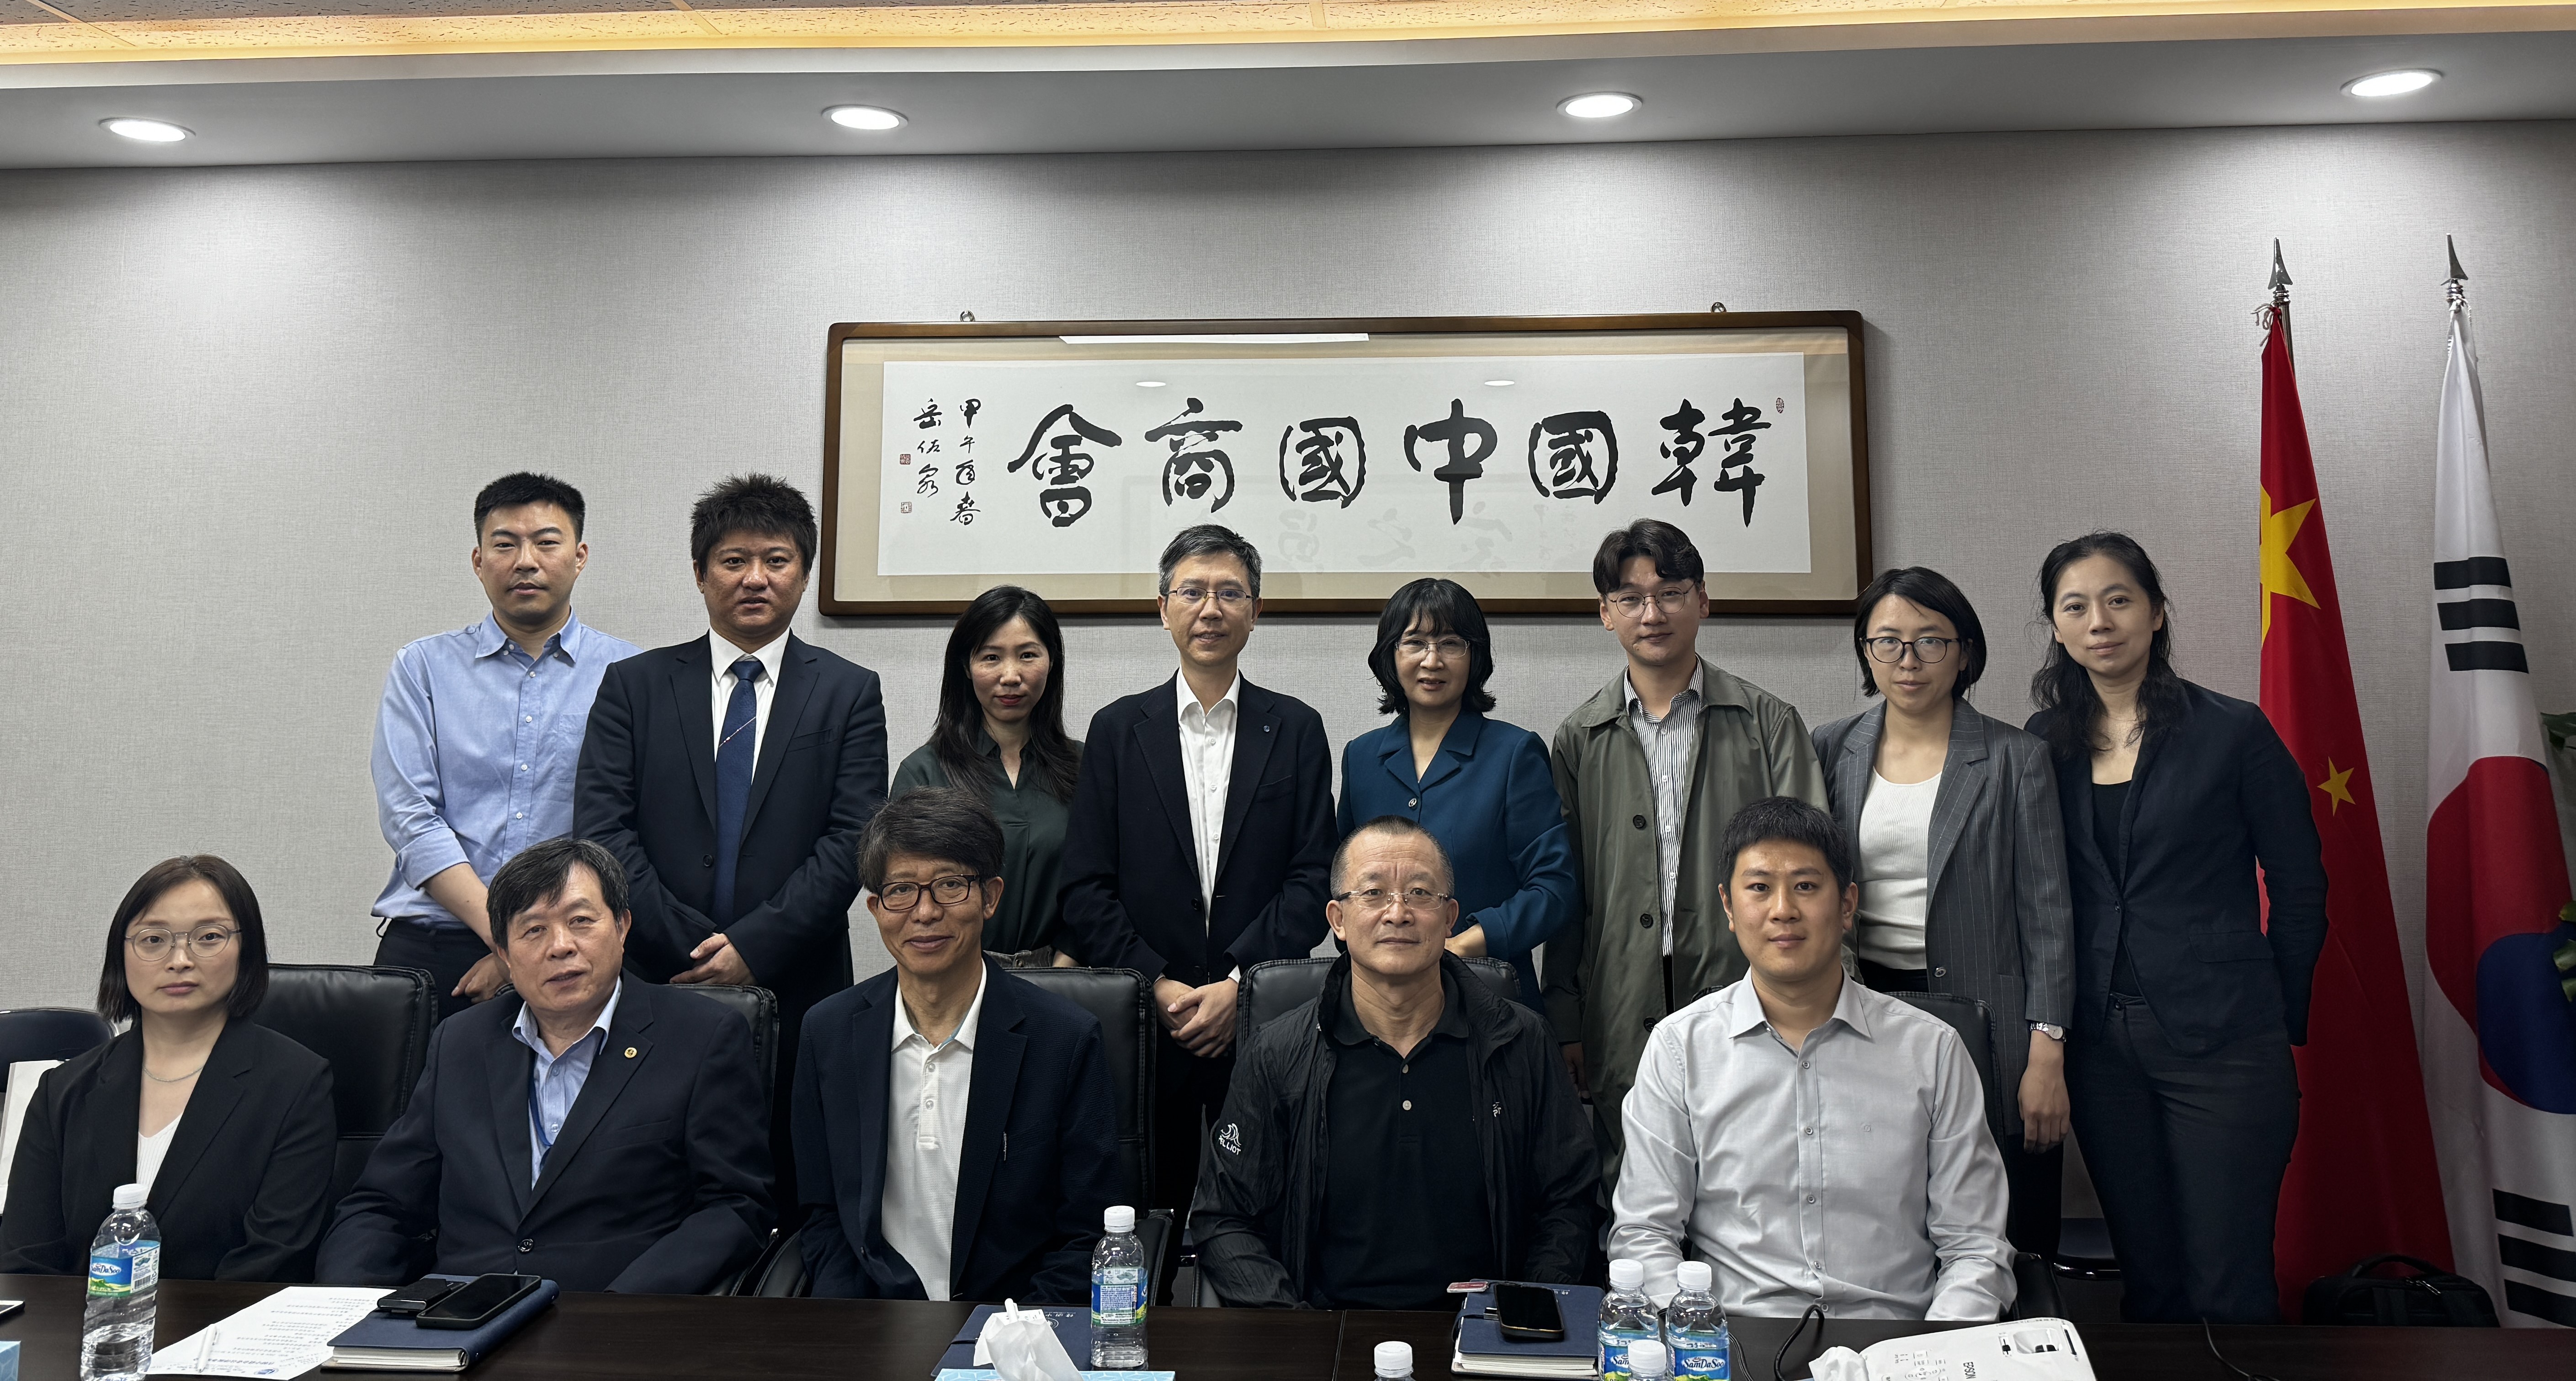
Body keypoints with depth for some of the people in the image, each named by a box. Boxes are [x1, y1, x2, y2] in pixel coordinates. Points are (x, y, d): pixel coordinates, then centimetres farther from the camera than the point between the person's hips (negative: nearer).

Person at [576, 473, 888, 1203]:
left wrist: (754, 946, -10)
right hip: (656, 987, 1)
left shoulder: (849, 692, 7)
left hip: (797, 998, 0)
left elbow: (851, 842, -2)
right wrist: (690, 947, -8)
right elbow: (602, 832, 1)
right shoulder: (634, 685, 10)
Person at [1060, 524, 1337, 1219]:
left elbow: (1313, 880, -1)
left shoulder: (1296, 730, 6)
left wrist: (1239, 986, -11)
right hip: (1144, 1025, 0)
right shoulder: (1118, 730, 7)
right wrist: (1157, 985, -8)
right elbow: (1085, 889, 2)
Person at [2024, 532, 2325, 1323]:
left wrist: (2282, 1015, 3)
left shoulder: (2232, 733, -4)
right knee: (2146, 1278, 14)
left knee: (2228, 1285, 2)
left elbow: (2299, 887, 1)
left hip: (2223, 1044, -3)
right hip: (2100, 1043, 3)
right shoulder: (2045, 746, 5)